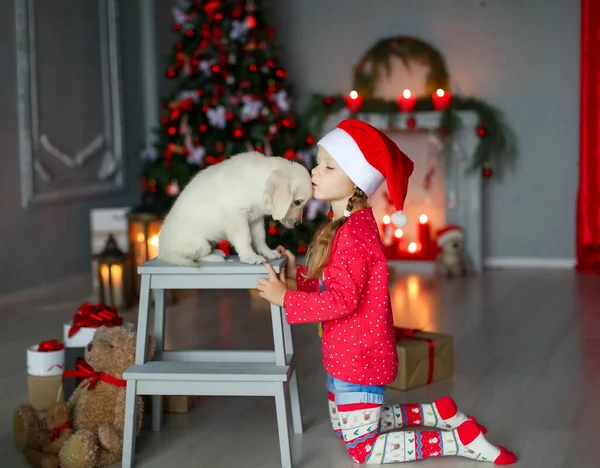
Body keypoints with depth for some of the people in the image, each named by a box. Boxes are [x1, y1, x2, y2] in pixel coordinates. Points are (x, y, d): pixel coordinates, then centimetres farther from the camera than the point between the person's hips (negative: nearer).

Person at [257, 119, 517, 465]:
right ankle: (439, 413, 25)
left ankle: (464, 439, 4)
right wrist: (298, 275, -2)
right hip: (347, 354, 10)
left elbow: (343, 301, -27)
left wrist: (285, 299, -23)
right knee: (349, 428, 23)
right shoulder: (348, 225, 8)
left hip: (360, 357, -10)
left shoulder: (352, 232, -24)